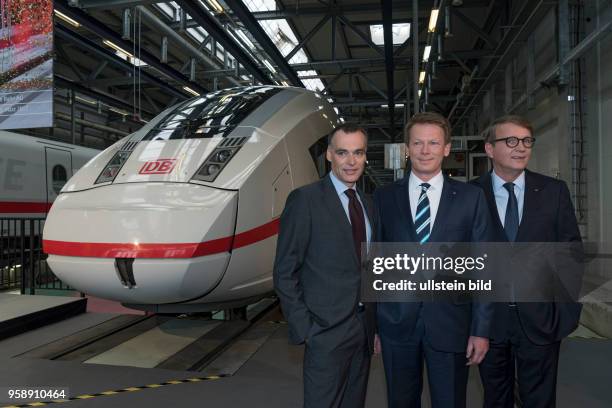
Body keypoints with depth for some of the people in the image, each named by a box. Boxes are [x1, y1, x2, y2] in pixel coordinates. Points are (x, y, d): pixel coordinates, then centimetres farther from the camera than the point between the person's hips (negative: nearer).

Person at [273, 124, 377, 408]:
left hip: (364, 328, 6)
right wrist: (304, 329, -13)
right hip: (327, 330, -6)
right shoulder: (305, 199, -10)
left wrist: (375, 324, 9)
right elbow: (285, 273, -11)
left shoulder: (366, 203, 10)